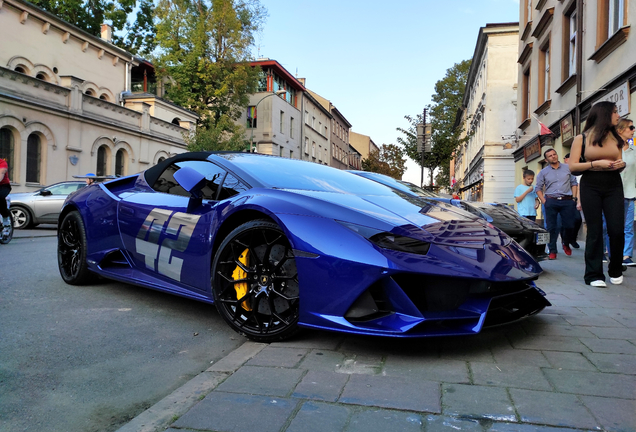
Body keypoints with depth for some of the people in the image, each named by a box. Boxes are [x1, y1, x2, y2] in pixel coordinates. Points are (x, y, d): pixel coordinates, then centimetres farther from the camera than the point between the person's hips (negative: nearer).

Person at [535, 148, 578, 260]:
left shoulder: (567, 168, 9)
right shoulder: (543, 172, 8)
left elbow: (574, 183, 11)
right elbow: (538, 188, 10)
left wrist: (574, 198, 2)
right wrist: (544, 201, -2)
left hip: (567, 201, 0)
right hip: (551, 202, 0)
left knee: (570, 225, 0)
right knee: (551, 227, -2)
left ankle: (566, 244, 28)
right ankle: (552, 251, 5)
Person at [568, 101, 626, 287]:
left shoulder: (616, 138, 12)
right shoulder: (582, 138, 1)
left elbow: (619, 162, 21)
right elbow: (573, 166, -4)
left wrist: (621, 164, -2)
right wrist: (596, 163, -15)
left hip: (614, 186, 3)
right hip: (591, 186, -3)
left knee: (617, 230, -4)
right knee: (595, 231, -2)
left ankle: (616, 271, 18)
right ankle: (594, 275, 6)